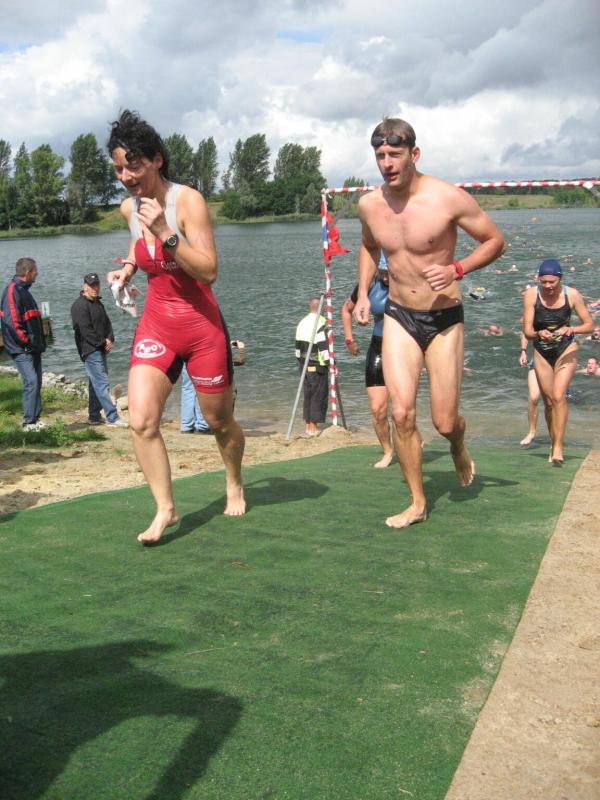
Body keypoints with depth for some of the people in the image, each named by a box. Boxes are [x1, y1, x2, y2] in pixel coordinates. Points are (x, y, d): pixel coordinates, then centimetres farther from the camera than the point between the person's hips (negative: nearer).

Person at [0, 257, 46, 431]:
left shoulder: (24, 290, 17)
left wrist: (40, 343, 14)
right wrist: (26, 341, -17)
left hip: (33, 347, 10)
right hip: (21, 349, -10)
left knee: (36, 382, 10)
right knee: (31, 381, -15)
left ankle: (35, 419, 17)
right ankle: (29, 422, -13)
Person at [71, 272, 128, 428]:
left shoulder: (98, 303, 18)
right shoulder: (80, 306, -12)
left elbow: (107, 323, 17)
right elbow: (86, 331, -18)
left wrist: (110, 339, -2)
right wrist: (103, 342, -12)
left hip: (100, 350, 9)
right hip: (90, 350, -9)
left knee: (96, 383, 13)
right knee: (102, 383, -12)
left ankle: (94, 416, 20)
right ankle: (112, 418, -14)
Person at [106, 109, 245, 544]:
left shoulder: (188, 200, -14)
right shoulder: (129, 208, 3)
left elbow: (209, 270, -21)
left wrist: (165, 233, -29)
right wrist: (129, 266, 8)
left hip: (201, 325, -4)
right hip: (156, 323, 4)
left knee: (220, 422, 11)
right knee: (141, 420, -14)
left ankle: (235, 484, 40)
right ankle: (165, 509, -1)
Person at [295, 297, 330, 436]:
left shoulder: (302, 323, 12)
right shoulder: (320, 323, -14)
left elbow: (298, 345, 16)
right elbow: (324, 347, -19)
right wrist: (332, 364, -15)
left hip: (304, 365, 8)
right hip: (317, 366, -8)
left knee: (308, 395, 14)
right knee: (318, 396, -1)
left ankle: (308, 425, 19)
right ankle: (313, 427, -1)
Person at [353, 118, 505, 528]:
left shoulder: (448, 198, -16)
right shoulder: (369, 205, -2)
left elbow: (495, 241, -5)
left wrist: (456, 269, -21)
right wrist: (363, 293, 7)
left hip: (444, 320, -3)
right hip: (398, 317, 3)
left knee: (444, 422, 0)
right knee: (402, 413, -8)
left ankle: (459, 449, 40)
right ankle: (417, 503, 9)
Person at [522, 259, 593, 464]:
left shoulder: (572, 295, -14)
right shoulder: (531, 295, -14)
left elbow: (589, 324, -6)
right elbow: (527, 331, -14)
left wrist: (571, 329, -26)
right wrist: (539, 334, -36)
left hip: (566, 350, -2)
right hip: (541, 352, 2)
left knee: (558, 396, -18)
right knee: (548, 401, 9)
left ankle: (558, 447, -15)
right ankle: (553, 444, 25)